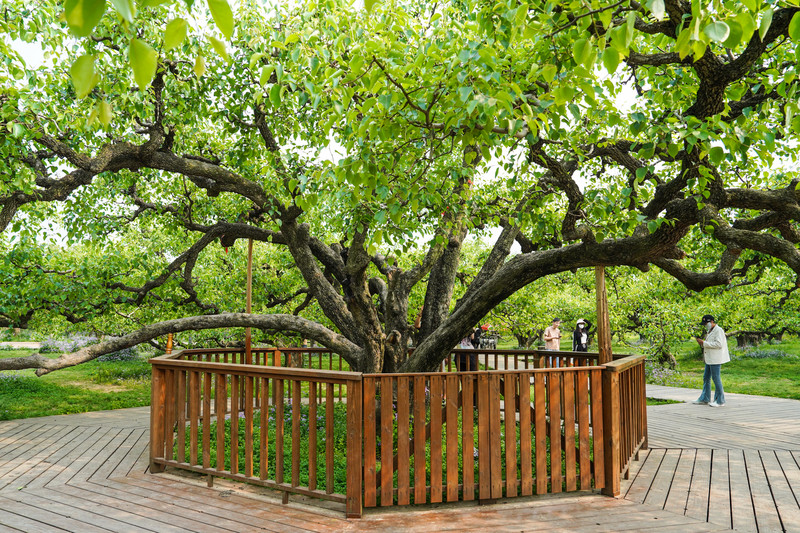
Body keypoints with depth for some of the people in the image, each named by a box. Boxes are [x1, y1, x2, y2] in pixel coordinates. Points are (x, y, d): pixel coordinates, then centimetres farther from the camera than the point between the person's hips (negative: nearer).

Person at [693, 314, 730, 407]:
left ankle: (720, 401, 3)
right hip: (709, 359, 10)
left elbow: (719, 344, -22)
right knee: (706, 378, 12)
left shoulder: (718, 330, -11)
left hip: (715, 359, -10)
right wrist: (701, 342, 7)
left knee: (716, 378, -6)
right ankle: (704, 399, 19)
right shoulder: (709, 331, 19)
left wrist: (704, 343, -21)